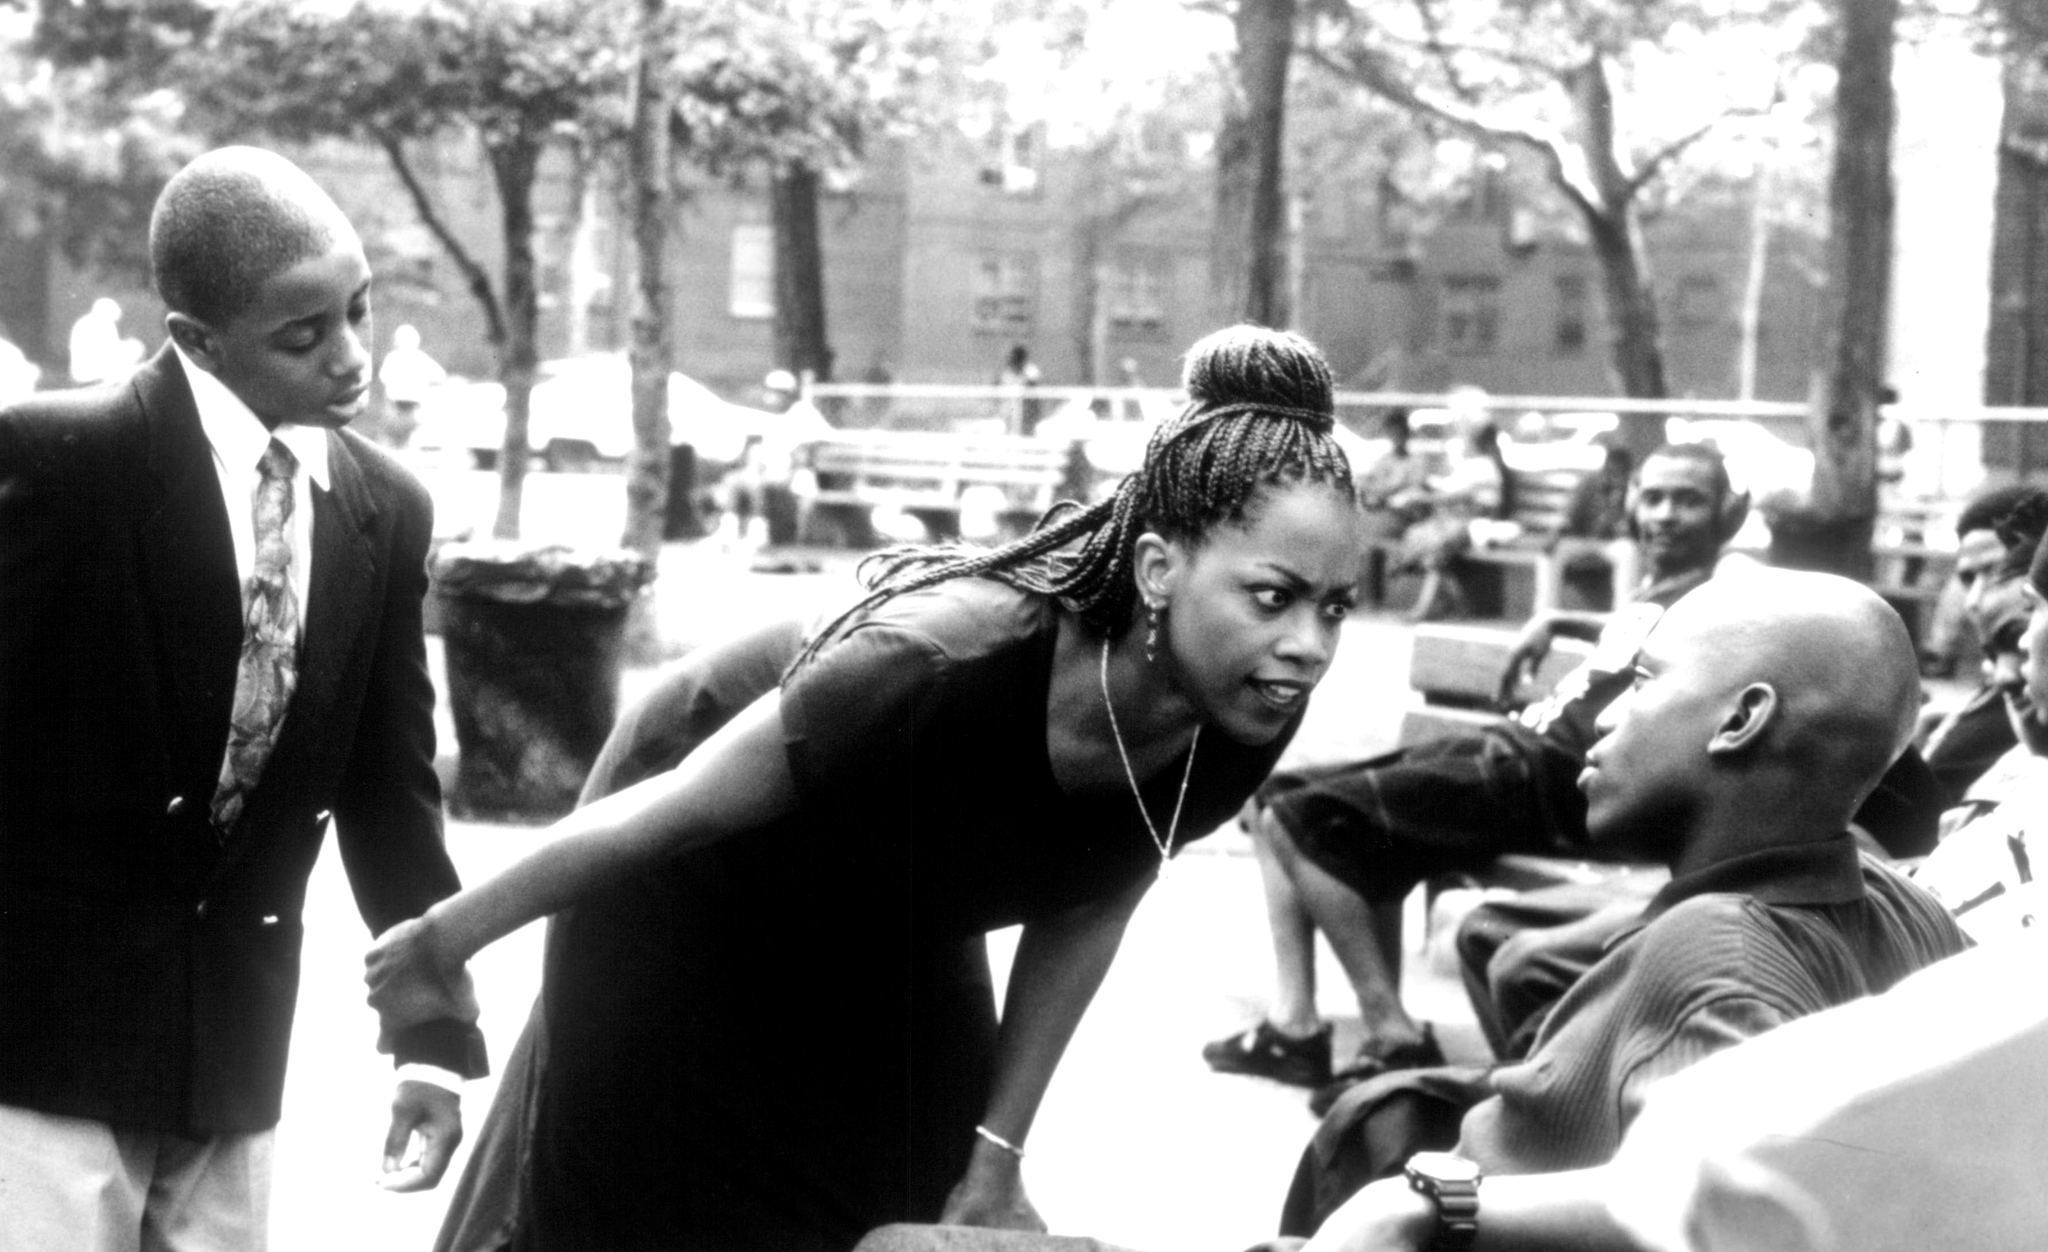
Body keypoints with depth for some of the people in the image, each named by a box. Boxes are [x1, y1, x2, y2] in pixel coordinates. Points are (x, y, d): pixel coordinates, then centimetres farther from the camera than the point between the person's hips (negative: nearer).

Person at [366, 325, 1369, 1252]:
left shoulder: (1242, 720, -23)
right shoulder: (944, 663, -40)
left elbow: (1088, 904, -4)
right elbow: (656, 817, -26)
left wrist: (999, 1146, 0)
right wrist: (442, 939, -13)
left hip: (905, 965, 5)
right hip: (685, 953, -5)